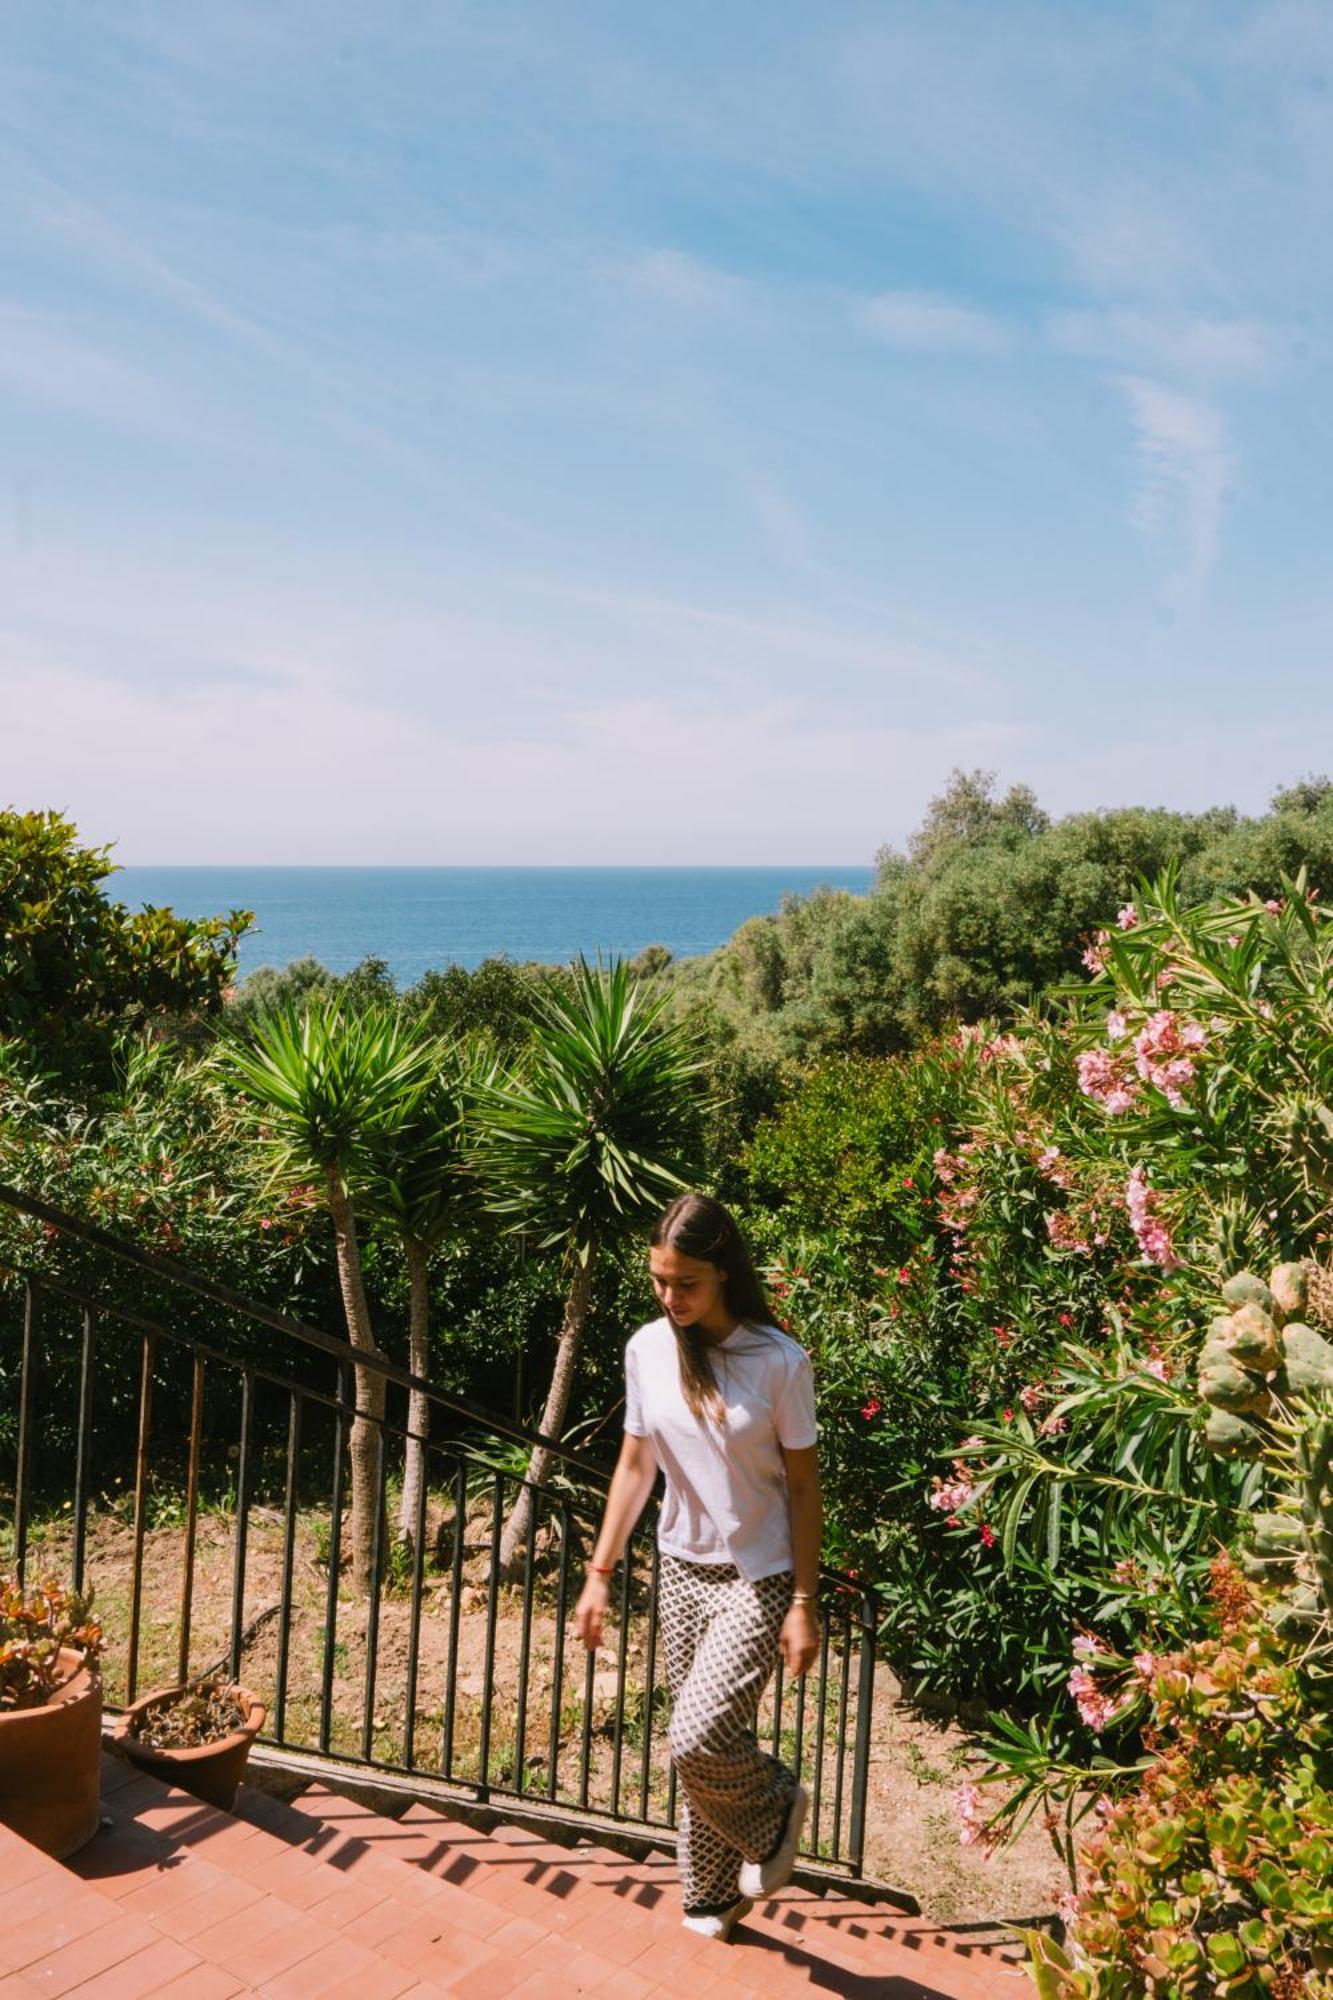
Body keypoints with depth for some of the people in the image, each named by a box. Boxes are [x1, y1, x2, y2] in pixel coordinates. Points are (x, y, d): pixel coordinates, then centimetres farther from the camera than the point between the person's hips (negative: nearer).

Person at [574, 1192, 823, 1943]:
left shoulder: (780, 1361, -16)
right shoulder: (647, 1350, -4)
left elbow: (803, 1486, -10)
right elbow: (636, 1466, 5)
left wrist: (805, 1604, -10)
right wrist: (600, 1574, 6)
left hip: (758, 1579, -4)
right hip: (682, 1572, 5)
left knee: (697, 1740, -15)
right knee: (706, 1746, 13)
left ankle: (777, 1804, 18)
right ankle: (712, 1902, 34)